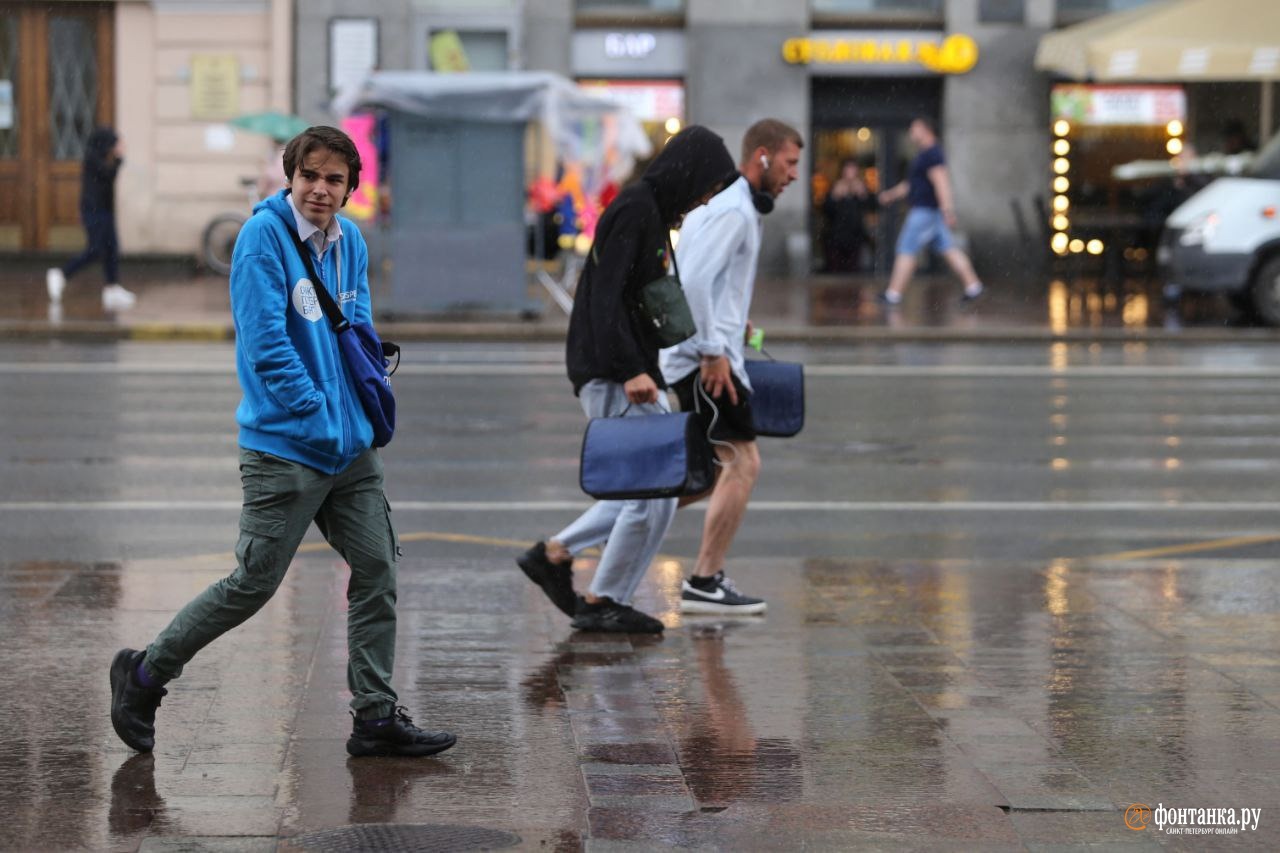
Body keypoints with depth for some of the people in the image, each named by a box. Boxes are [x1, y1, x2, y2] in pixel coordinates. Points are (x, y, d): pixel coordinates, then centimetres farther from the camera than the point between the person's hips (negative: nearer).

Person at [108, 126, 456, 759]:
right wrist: (320, 419, -16)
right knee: (254, 583, -3)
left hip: (352, 446, 7)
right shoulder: (264, 234, -13)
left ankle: (376, 717, 13)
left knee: (377, 570, 5)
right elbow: (267, 343, -18)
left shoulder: (351, 242, 9)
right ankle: (144, 674, 15)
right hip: (285, 445, -7)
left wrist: (373, 405, 4)